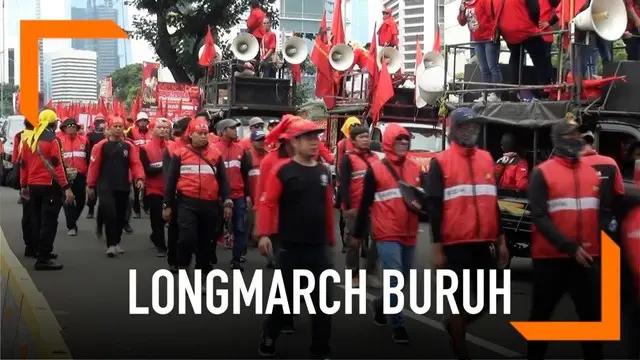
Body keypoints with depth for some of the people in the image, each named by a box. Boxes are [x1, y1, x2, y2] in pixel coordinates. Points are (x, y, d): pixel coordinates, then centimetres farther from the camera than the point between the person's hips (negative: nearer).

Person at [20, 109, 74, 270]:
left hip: (33, 186, 8)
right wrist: (66, 187, -19)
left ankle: (41, 251, 30)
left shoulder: (29, 140, 10)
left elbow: (23, 164, 13)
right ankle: (43, 258, -10)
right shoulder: (52, 140, -13)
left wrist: (23, 185, 22)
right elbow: (57, 165, -19)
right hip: (50, 186, -8)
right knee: (49, 221, -7)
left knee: (37, 219, 17)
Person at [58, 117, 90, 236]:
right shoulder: (60, 141, -2)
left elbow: (89, 158, 9)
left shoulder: (84, 140, 4)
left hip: (80, 176, 3)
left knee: (81, 201, 9)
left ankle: (72, 221, 33)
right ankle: (71, 226, 4)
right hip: (66, 176, -3)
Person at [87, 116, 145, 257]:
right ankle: (111, 245, -10)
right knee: (110, 214, -16)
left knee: (121, 216, 12)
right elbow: (94, 166, -1)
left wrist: (139, 178, -20)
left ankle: (116, 243, 28)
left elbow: (135, 163, -3)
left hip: (123, 187, 4)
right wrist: (91, 185, -1)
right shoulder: (101, 145, -2)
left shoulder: (129, 146, 4)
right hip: (106, 187, -3)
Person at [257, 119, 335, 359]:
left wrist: (330, 238, 18)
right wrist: (264, 234, -22)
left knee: (323, 301, 6)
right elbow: (267, 203, -13)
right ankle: (268, 341, 28)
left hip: (318, 248, 4)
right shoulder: (282, 171, -8)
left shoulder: (324, 172, 9)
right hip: (291, 248, -4)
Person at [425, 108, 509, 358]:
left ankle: (455, 325, 36)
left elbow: (493, 201, 17)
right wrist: (437, 247, -9)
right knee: (460, 298, 4)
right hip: (456, 244, -5)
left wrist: (501, 240, 14)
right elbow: (434, 206, -5)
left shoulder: (487, 159, 11)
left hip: (484, 242, 5)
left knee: (488, 298, 10)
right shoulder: (440, 162, -3)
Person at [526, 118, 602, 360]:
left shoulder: (593, 173, 11)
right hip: (550, 257, -4)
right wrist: (569, 247, -20)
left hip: (587, 258, 4)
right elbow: (539, 217, -12)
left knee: (592, 315, 8)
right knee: (542, 313, 9)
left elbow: (601, 213, 20)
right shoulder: (542, 173, -4)